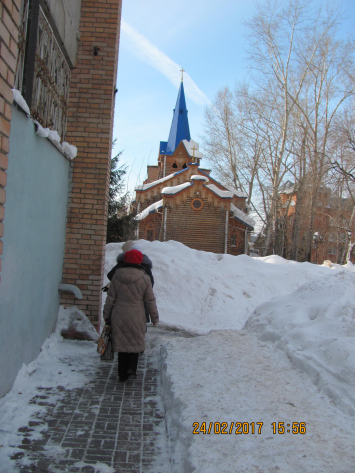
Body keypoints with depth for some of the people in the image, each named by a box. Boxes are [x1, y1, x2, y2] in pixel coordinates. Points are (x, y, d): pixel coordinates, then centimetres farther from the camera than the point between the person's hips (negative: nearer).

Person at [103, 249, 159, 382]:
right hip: (136, 317, -1)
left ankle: (122, 374, 14)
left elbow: (110, 297, 2)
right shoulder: (144, 278, -7)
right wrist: (155, 317, 9)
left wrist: (106, 315, 12)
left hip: (119, 317, 2)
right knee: (136, 341, 16)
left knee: (121, 343, 10)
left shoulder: (117, 276, -3)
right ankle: (132, 367, 3)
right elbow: (150, 300, -2)